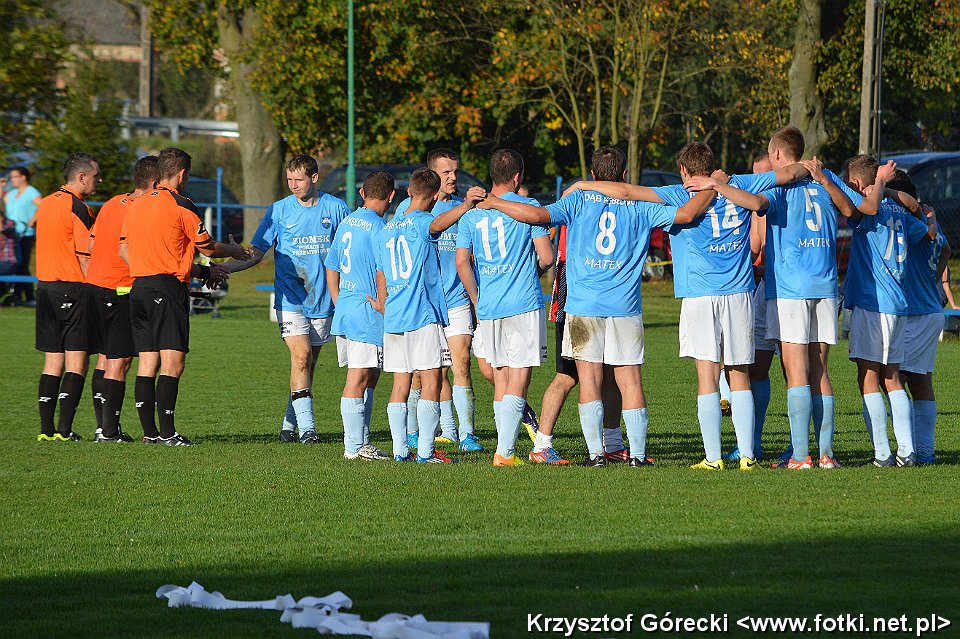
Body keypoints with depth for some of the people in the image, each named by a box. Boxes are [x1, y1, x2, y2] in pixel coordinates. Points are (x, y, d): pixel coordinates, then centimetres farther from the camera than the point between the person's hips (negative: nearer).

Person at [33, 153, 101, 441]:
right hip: (73, 288, -8)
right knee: (76, 362, -4)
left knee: (53, 362, 10)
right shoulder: (78, 208, -12)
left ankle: (46, 429, 6)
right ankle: (64, 429, -10)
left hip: (45, 285, 8)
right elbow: (85, 257, -15)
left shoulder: (45, 204, 13)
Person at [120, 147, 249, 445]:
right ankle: (167, 432, -14)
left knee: (147, 363, 8)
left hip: (138, 287, 7)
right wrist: (233, 250, 20)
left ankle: (149, 431, 7)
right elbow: (208, 248, 0)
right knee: (173, 362, -8)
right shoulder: (181, 206, -8)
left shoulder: (136, 204, 11)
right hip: (169, 288, -7)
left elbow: (123, 248, 18)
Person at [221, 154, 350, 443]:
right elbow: (255, 254, 2)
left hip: (323, 300, 2)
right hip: (290, 298, -2)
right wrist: (221, 268, -11)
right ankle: (306, 427, -18)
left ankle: (289, 424, 17)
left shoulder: (335, 208, 2)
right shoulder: (279, 211, 1)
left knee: (308, 363, 6)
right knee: (301, 357, -16)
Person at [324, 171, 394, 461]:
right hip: (368, 313, -8)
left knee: (370, 378, 16)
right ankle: (354, 446, -3)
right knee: (359, 379, -5)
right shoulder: (377, 227, -13)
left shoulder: (345, 224, 13)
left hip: (344, 309, 8)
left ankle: (360, 442, 18)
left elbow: (331, 268, 20)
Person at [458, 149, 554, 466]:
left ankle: (507, 449, 11)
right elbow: (546, 257, -8)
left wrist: (478, 300, 12)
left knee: (501, 379, 12)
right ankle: (505, 450, -12)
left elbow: (462, 262, 2)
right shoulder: (528, 207, -4)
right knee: (519, 378, -4)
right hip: (524, 303, -4)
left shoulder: (472, 213, 7)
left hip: (488, 307, 4)